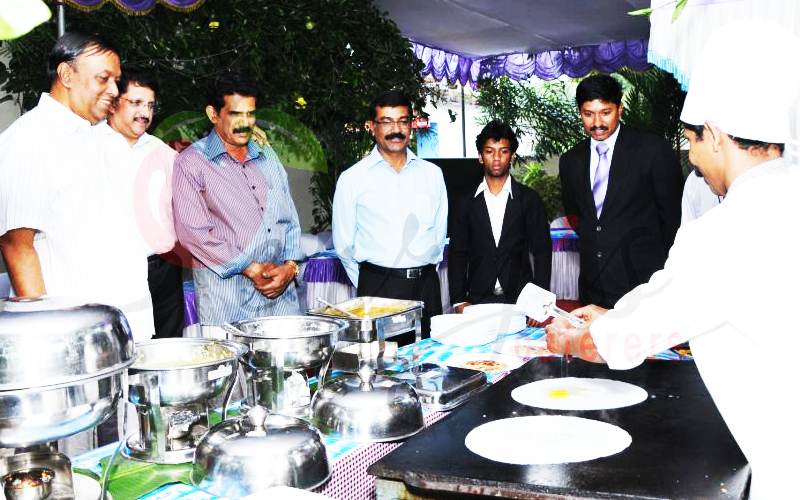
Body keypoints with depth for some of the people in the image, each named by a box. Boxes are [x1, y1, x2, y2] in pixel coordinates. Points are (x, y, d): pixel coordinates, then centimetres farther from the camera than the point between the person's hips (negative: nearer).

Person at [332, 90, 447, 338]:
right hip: (378, 287, -3)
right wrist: (369, 284, 9)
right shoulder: (352, 178, 2)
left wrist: (423, 273, 14)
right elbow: (344, 243, 6)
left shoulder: (432, 173, 11)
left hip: (426, 287, 3)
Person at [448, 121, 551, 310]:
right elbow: (457, 254, 8)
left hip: (520, 298, -1)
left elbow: (542, 251, 4)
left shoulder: (529, 199, 6)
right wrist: (459, 301, -1)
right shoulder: (465, 204, 9)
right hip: (478, 300, 1)